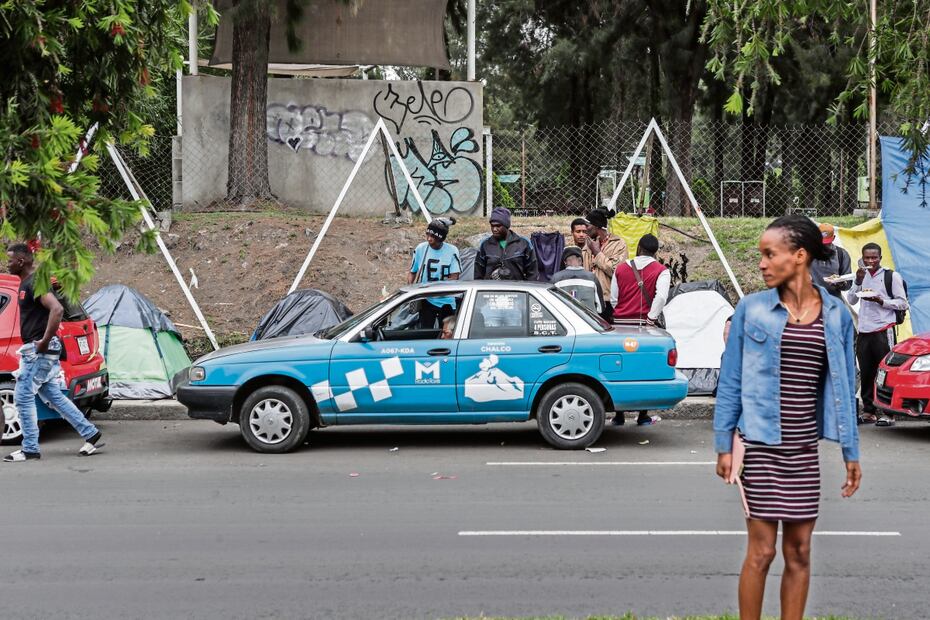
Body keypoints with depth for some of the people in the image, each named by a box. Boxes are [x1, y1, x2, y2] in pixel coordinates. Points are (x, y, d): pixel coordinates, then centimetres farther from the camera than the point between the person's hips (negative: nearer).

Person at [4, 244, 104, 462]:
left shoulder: (35, 283, -16)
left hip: (39, 351, -10)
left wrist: (44, 341, -26)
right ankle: (90, 434, 15)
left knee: (23, 397, -4)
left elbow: (57, 309, -31)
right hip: (36, 351, 10)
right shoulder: (26, 283, 15)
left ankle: (30, 449, 3)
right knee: (54, 397, 12)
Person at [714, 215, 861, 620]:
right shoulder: (751, 309, -4)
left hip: (804, 450, 3)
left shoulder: (836, 315, 3)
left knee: (799, 552, 9)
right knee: (762, 550, 0)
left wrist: (851, 452, 8)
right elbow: (730, 381, 0)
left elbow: (844, 386, 8)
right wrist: (724, 444, -3)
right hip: (760, 446, -3)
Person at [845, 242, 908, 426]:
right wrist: (858, 282, -3)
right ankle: (868, 411, 14)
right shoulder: (862, 275, 15)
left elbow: (902, 303, -2)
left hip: (884, 330, -5)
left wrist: (880, 301, -14)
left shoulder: (892, 276, -1)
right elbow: (850, 300, 10)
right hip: (864, 331, 5)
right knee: (866, 374, 7)